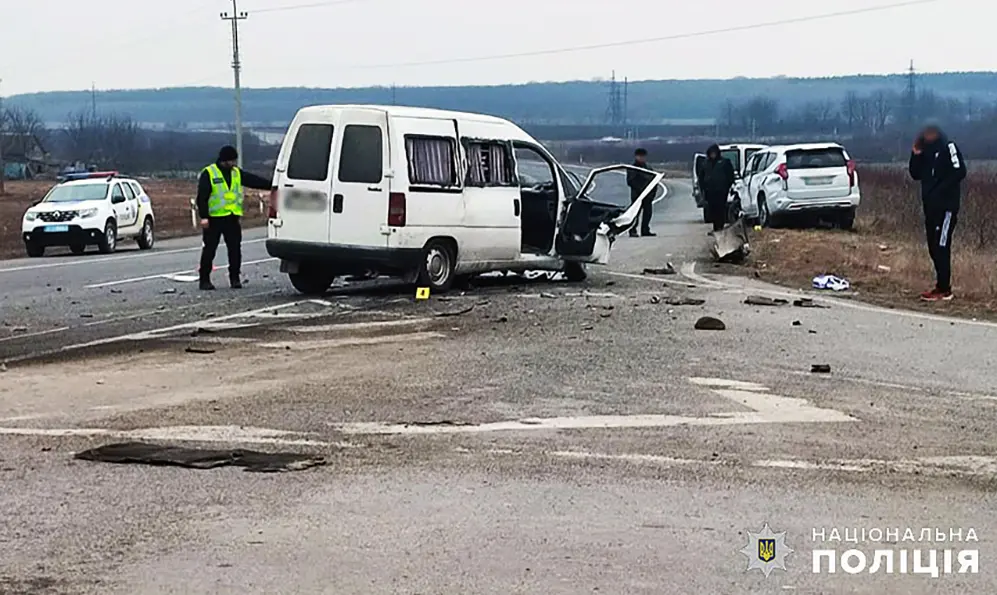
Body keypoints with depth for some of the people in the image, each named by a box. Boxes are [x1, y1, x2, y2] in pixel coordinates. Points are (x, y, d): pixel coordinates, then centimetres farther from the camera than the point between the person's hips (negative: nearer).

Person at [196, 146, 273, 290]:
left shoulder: (237, 173, 12)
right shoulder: (208, 173, -5)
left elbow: (255, 181, 8)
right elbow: (202, 197, -8)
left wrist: (272, 185, -3)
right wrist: (203, 216, -14)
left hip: (232, 218, 5)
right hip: (214, 218, -5)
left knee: (235, 249, 1)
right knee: (209, 250, 1)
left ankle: (235, 278, 9)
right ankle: (205, 280, 8)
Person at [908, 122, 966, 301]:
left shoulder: (948, 148, -7)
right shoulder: (926, 152, 16)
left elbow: (959, 172, -17)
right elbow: (916, 175, 15)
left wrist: (940, 190, -18)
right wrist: (916, 155, 2)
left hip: (946, 206, -8)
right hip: (930, 206, 8)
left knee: (940, 247, -10)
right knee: (934, 247, 9)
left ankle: (943, 289, -9)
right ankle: (942, 285, 16)